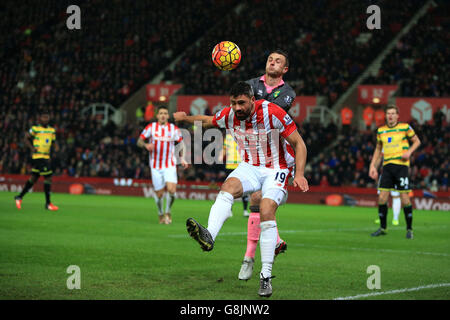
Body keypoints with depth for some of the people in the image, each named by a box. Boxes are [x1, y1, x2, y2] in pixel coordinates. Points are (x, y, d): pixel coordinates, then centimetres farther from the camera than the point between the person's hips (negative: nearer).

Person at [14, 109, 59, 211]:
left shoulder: (52, 130, 14)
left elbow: (53, 142, 21)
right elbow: (26, 139, 0)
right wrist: (32, 148, -15)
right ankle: (48, 203, -7)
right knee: (48, 177, -12)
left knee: (34, 178, 13)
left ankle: (19, 197, 25)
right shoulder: (35, 129, -4)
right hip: (38, 156, -7)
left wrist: (56, 147, -1)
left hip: (46, 157, 7)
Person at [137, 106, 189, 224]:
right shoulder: (151, 127, -1)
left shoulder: (174, 129, 2)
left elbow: (181, 143, 14)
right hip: (155, 166, 0)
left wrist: (182, 158, 3)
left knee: (171, 190, -19)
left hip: (170, 166, 0)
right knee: (159, 194, 1)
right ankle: (161, 214, 28)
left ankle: (168, 212, 6)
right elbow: (139, 141, 1)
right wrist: (146, 145, -21)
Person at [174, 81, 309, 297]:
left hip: (276, 170, -4)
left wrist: (299, 174, -23)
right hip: (250, 167, 4)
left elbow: (298, 144, -14)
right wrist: (186, 118, 16)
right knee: (228, 187, -29)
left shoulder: (273, 113, -21)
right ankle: (209, 235, -53)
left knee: (266, 211, -26)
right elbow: (208, 120, 20)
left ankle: (266, 277, -19)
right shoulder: (229, 115, -7)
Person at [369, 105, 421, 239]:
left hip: (401, 166, -4)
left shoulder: (405, 127, 0)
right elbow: (378, 148, 22)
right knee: (382, 197, -3)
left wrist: (409, 152, -8)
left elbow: (417, 141, 10)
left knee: (404, 198, -6)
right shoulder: (381, 130, 11)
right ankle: (382, 228, 10)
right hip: (387, 166, 4)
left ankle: (409, 229, 5)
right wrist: (373, 166, 15)